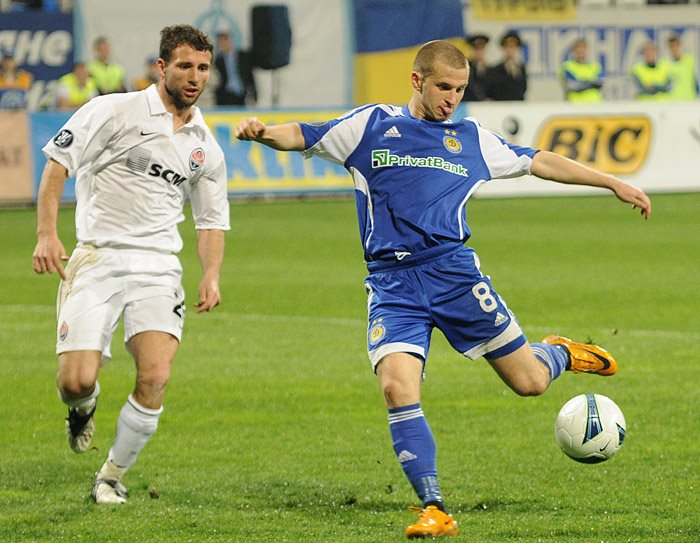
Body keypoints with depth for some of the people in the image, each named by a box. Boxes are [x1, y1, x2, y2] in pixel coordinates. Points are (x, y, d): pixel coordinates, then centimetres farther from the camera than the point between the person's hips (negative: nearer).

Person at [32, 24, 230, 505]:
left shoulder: (205, 147, 13)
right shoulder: (116, 111, -2)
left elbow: (213, 220, 23)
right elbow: (58, 160, -2)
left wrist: (211, 274, 5)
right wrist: (47, 234, -13)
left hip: (158, 266, 3)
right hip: (96, 260, -3)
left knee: (155, 377, -17)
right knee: (75, 382, -15)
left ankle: (114, 476, 5)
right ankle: (85, 404, 25)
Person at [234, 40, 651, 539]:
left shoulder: (472, 139, 14)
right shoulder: (372, 125, 9)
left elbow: (540, 162, 22)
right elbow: (301, 137, 9)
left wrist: (614, 184, 25)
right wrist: (263, 132, -13)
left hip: (454, 272, 1)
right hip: (392, 285, -1)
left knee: (530, 381, 1)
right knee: (398, 388, -22)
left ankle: (560, 354, 40)